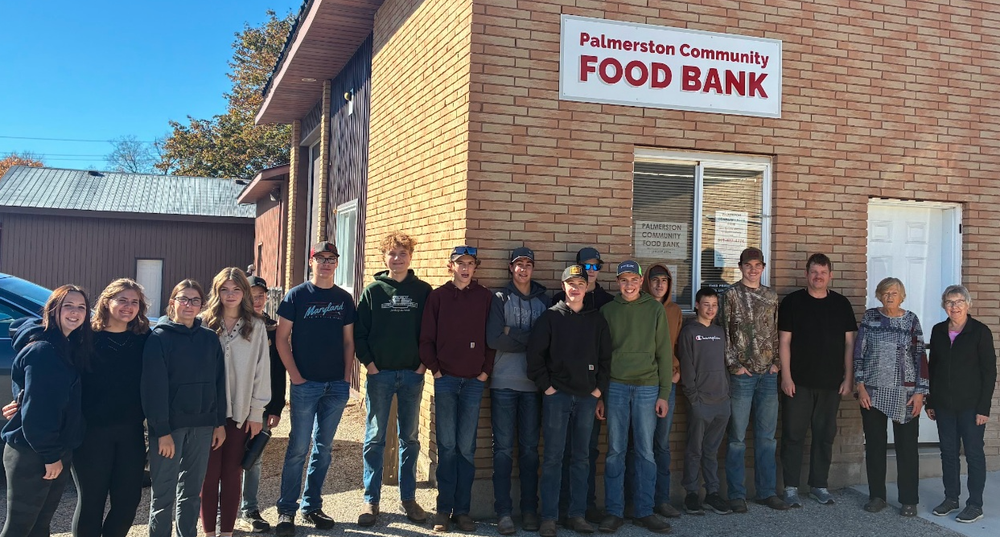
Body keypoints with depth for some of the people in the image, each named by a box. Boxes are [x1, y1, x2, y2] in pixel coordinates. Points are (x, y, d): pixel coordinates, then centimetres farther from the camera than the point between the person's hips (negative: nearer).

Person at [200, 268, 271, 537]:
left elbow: (261, 371, 2)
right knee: (209, 473, 4)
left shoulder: (256, 326, 2)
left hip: (241, 412, 1)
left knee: (232, 473, 7)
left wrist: (257, 412, 1)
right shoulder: (203, 323, -1)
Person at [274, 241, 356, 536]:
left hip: (337, 385, 3)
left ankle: (312, 506, 22)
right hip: (306, 384, -3)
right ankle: (286, 510, 10)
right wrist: (294, 374, -9)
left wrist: (347, 377, 3)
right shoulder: (296, 295, -1)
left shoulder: (344, 299, 8)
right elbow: (282, 337, -3)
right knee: (298, 447, -1)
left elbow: (348, 341, 11)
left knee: (324, 447, 10)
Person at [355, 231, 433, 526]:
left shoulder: (423, 290, 3)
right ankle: (371, 499, 13)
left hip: (412, 374, 1)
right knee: (374, 438, 4)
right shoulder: (373, 290, 2)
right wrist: (367, 362, -7)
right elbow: (359, 330, 1)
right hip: (379, 373, -1)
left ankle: (408, 497, 20)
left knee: (410, 438, 9)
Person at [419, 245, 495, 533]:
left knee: (466, 447, 4)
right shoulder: (438, 296, 4)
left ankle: (463, 509, 13)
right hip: (446, 379, 0)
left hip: (474, 380, 0)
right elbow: (426, 337, 3)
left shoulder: (485, 297, 5)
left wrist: (486, 370, 0)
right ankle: (444, 509, 12)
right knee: (447, 446, 3)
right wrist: (435, 369, -3)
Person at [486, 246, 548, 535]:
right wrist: (530, 338, -8)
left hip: (533, 383, 2)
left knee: (530, 447, 7)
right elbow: (493, 339, -10)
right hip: (504, 383, -2)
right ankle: (504, 511, 6)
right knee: (503, 448, 1)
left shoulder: (543, 300, 10)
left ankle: (530, 510, 14)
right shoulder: (500, 298, 3)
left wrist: (513, 334, -8)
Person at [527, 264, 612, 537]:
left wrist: (600, 387, 3)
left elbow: (606, 356, 11)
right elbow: (534, 353, -4)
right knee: (553, 457, 0)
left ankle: (577, 514, 18)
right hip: (557, 395, -3)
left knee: (581, 458, 9)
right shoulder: (551, 316, 0)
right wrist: (545, 385, -8)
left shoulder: (597, 319, 9)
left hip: (587, 397, 3)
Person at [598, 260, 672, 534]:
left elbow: (664, 353, 3)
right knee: (615, 451, 3)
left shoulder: (655, 309, 4)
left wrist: (664, 393, -1)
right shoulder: (607, 310, 6)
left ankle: (644, 511, 15)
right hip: (616, 386, 0)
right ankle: (614, 511, 12)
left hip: (647, 388, 0)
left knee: (646, 452, 5)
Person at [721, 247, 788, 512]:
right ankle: (736, 494, 9)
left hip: (768, 374, 4)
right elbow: (724, 332, -5)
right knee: (737, 437, 1)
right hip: (742, 374, -4)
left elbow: (776, 332, 14)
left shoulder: (771, 296, 11)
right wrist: (734, 364, -9)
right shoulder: (731, 294, -2)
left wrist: (777, 361, 4)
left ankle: (767, 491, 19)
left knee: (767, 436, 10)